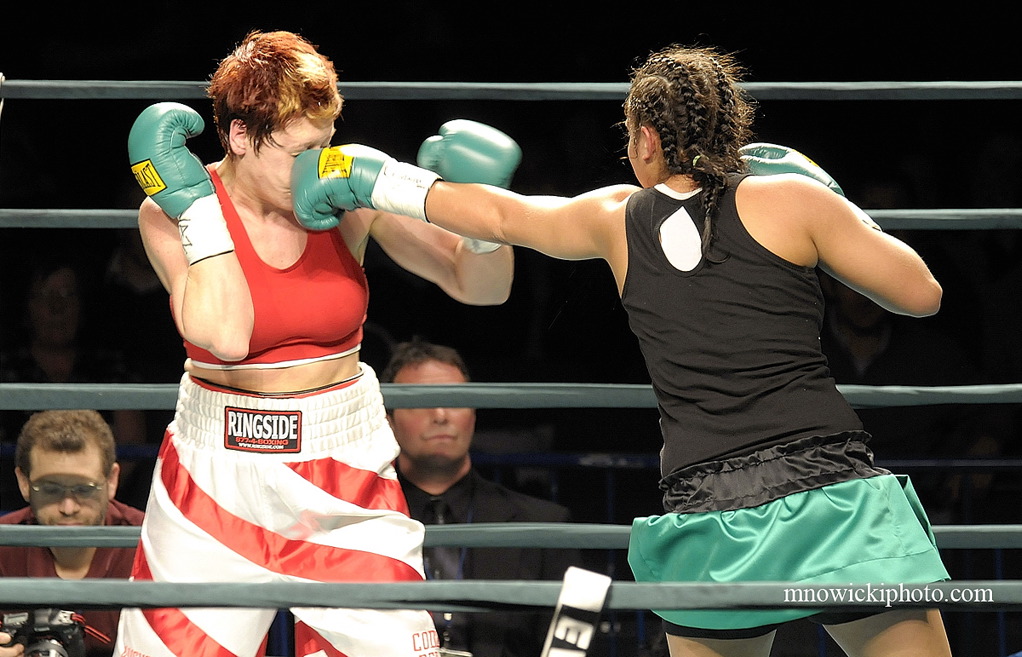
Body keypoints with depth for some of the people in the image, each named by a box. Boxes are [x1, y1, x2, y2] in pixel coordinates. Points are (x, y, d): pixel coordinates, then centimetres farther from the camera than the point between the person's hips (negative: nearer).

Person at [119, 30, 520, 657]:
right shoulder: (170, 210, -8)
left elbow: (481, 287, -2)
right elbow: (224, 334, -24)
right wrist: (195, 201, -20)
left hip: (345, 469, 1)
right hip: (217, 477, -1)